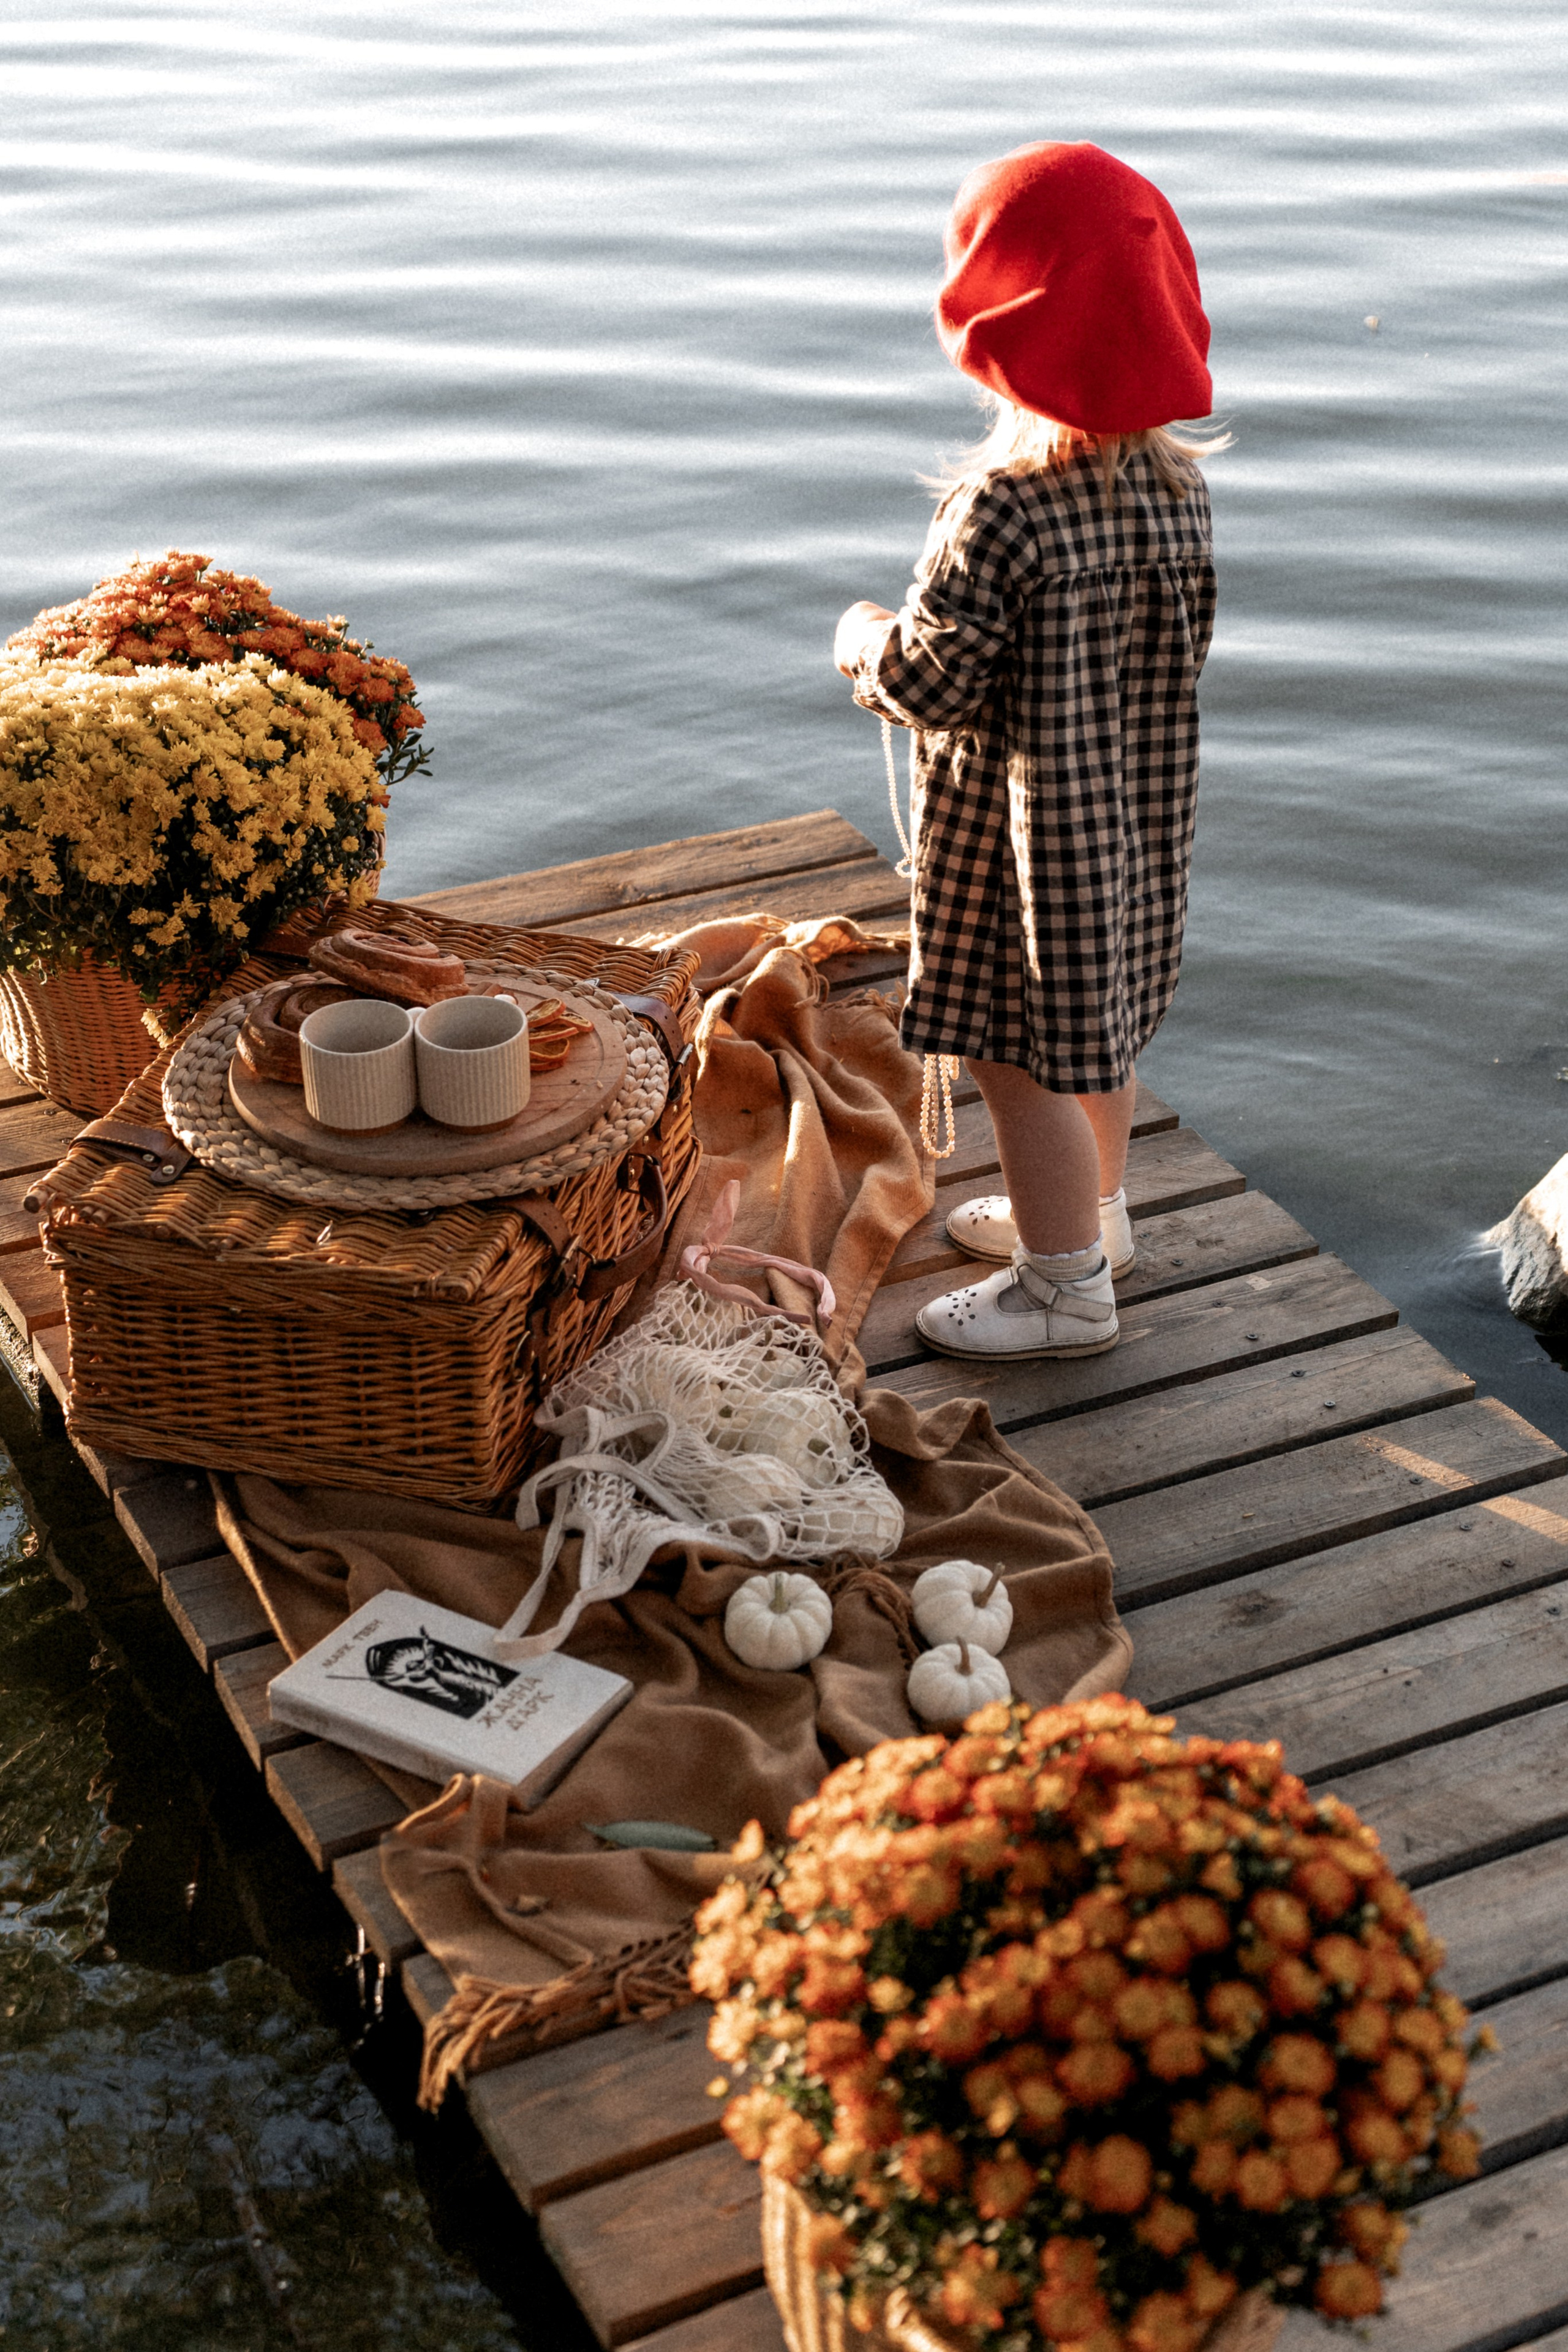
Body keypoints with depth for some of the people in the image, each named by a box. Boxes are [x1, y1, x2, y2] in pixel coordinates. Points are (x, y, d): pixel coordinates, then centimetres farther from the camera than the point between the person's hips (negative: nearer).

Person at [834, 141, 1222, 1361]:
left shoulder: (1004, 506, -28)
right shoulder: (1174, 481, -4)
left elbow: (933, 684, -24)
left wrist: (867, 640, -2)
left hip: (1023, 835, -8)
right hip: (1139, 808, 8)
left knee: (1022, 1058, 8)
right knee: (1098, 1030, 25)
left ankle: (1066, 1289, 22)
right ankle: (1091, 1212, 45)